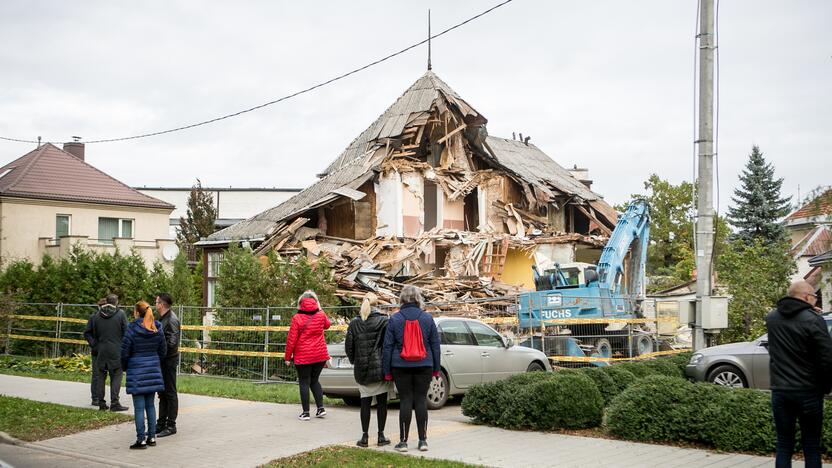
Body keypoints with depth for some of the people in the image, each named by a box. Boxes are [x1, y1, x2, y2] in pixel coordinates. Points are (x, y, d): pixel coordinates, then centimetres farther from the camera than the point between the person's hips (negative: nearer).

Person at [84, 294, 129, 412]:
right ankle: (114, 403, -3)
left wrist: (94, 345, 13)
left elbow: (87, 333, 9)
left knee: (100, 376, 10)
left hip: (101, 352, 3)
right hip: (116, 351, -3)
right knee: (116, 376, 1)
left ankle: (101, 403, 12)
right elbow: (126, 332, -7)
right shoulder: (120, 314, -4)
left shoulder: (97, 315, 7)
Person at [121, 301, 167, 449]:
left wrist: (124, 367, 9)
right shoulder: (157, 330, 2)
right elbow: (163, 351, 8)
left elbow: (124, 352, -9)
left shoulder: (132, 329, -12)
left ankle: (141, 440, -1)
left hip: (136, 371, -5)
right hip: (153, 370, 5)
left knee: (139, 407, -1)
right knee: (150, 405, 14)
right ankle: (152, 437, 17)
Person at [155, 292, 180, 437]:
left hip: (169, 360, -10)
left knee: (170, 393, -2)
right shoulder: (162, 318, 13)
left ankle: (171, 425, 4)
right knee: (162, 393, 15)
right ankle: (161, 424, 23)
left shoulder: (171, 320, -17)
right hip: (162, 360, 10)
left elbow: (171, 343, -23)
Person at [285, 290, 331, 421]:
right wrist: (320, 310, 23)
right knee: (314, 380, 18)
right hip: (320, 355, 4)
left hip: (303, 356, -4)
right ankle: (321, 408, 11)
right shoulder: (321, 315, 0)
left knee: (304, 383, 4)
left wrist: (288, 357, -1)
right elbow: (327, 325, 25)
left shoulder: (297, 318, -9)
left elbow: (291, 339, -9)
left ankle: (306, 413, 4)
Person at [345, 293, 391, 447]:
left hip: (362, 370, 2)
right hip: (380, 368, -2)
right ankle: (381, 436, 9)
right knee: (381, 402, 7)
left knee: (365, 402, 7)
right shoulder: (384, 321, -6)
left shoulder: (354, 323, 0)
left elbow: (348, 346, 2)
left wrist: (355, 361, 17)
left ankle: (364, 436, 7)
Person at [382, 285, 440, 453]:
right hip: (424, 366, 1)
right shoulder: (427, 318, 2)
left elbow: (388, 346, 0)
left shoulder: (394, 319, -2)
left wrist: (387, 371, 5)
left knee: (405, 401, 2)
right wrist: (436, 368, 12)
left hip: (401, 367, -1)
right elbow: (435, 344, 6)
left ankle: (403, 441, 4)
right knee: (421, 400, 6)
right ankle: (423, 440, 10)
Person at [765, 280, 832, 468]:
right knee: (812, 447, 5)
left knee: (784, 446, 8)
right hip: (808, 392, -4)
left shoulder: (771, 318, 5)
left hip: (780, 392, 4)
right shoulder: (813, 320, -13)